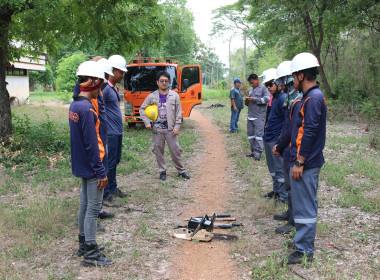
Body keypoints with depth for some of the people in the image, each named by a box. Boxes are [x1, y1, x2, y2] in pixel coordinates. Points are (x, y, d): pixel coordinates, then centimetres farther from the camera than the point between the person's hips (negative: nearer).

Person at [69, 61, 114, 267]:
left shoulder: (74, 105, 7)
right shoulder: (87, 109, -22)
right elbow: (92, 144, -22)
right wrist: (101, 172, -18)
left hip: (82, 165, 9)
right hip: (92, 167, -9)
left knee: (85, 204, 19)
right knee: (93, 208, -1)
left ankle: (84, 244, 32)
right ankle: (90, 254, 8)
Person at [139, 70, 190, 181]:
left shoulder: (174, 96, 1)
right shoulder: (152, 96, 2)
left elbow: (178, 113, 2)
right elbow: (142, 109, 11)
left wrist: (176, 127, -5)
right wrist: (147, 122, 0)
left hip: (170, 129, -1)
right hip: (157, 129, 1)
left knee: (175, 150, 2)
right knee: (158, 151, 6)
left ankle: (181, 171, 17)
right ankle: (162, 171, 21)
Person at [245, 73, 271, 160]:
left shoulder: (263, 88, -4)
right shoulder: (251, 90, 20)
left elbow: (267, 99, -18)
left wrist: (254, 99, -17)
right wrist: (247, 102, 4)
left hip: (259, 116, -8)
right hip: (250, 116, 8)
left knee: (258, 134, -8)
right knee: (250, 134, 9)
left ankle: (258, 152, -4)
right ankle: (253, 151, 18)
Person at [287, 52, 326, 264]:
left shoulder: (313, 98, -18)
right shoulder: (313, 96, 14)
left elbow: (309, 133, -23)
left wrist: (299, 162, -21)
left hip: (306, 163, -10)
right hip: (309, 162, 10)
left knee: (305, 207, -2)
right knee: (306, 205, 18)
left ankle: (305, 251, 7)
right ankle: (304, 242, 31)